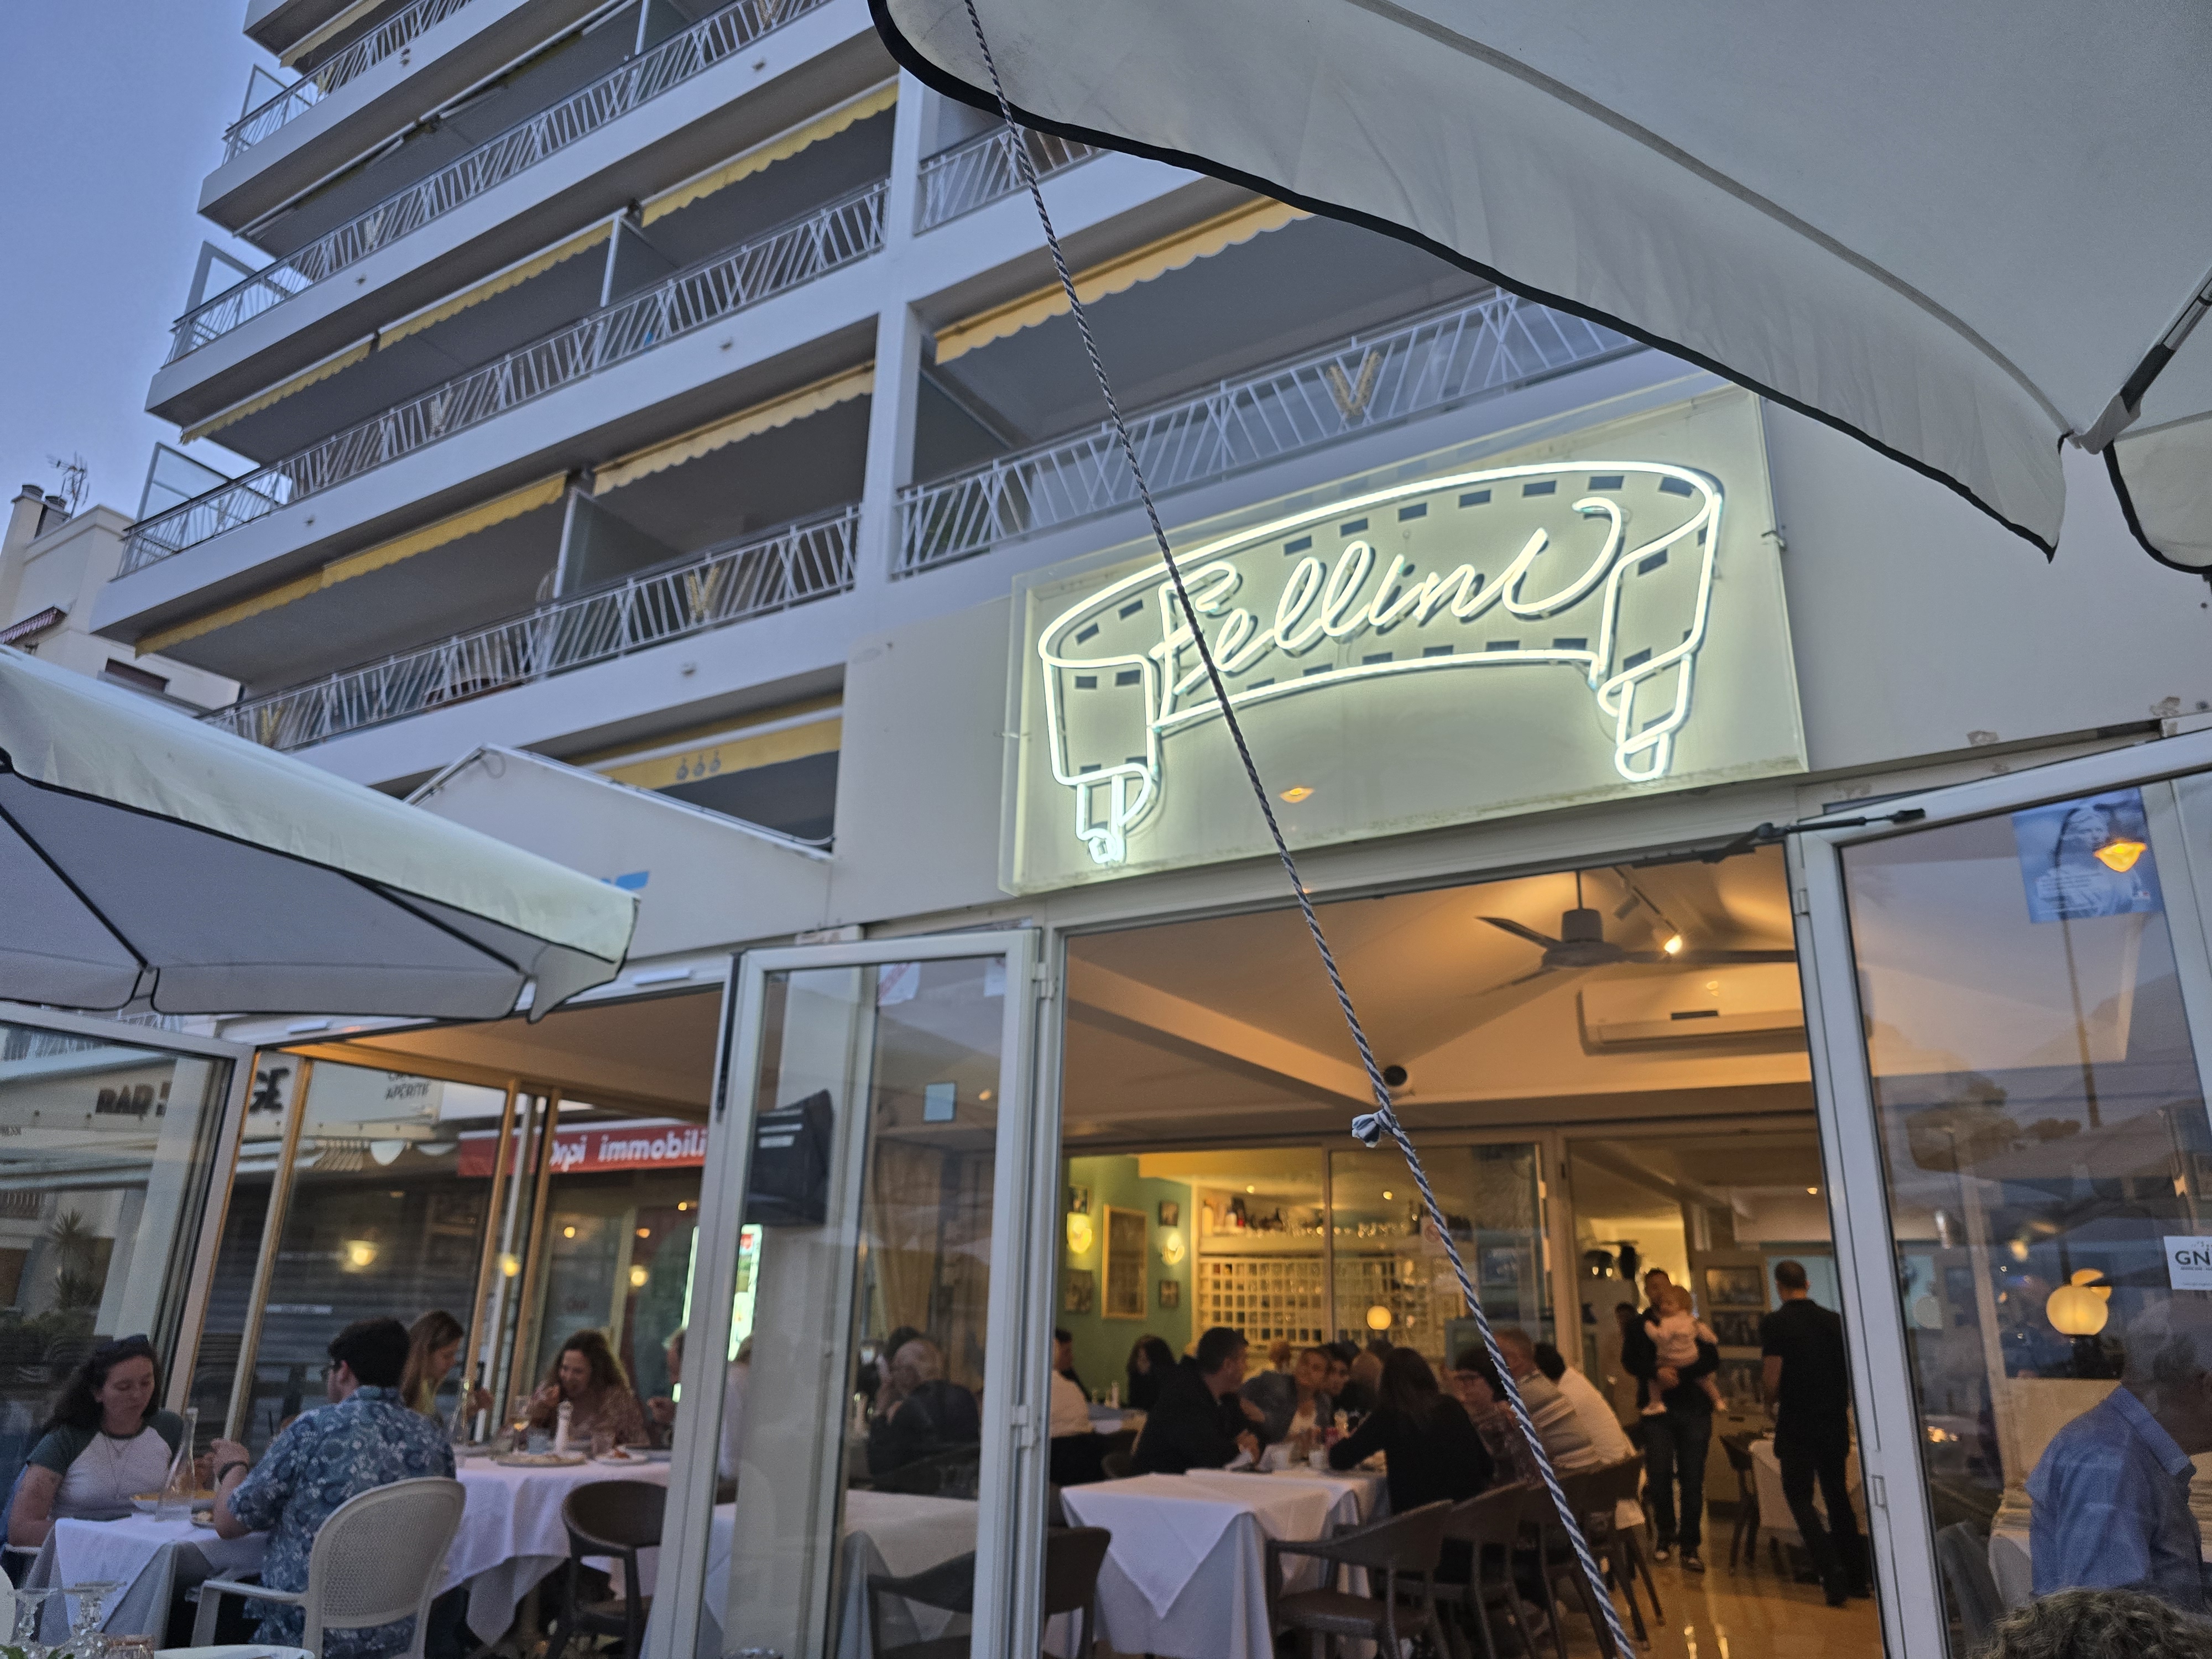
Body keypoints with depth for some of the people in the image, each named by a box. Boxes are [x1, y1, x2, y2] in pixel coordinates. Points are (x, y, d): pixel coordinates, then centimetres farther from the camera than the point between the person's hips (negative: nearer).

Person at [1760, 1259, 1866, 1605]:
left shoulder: (1774, 1323, -12)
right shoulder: (1835, 1321, 3)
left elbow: (1772, 1377, -15)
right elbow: (1852, 1371, 8)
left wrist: (1772, 1401, 6)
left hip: (1797, 1424, -5)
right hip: (1835, 1421, 5)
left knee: (1800, 1498, 5)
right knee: (1838, 1496, 18)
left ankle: (1833, 1575, -7)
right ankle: (1857, 1577, 22)